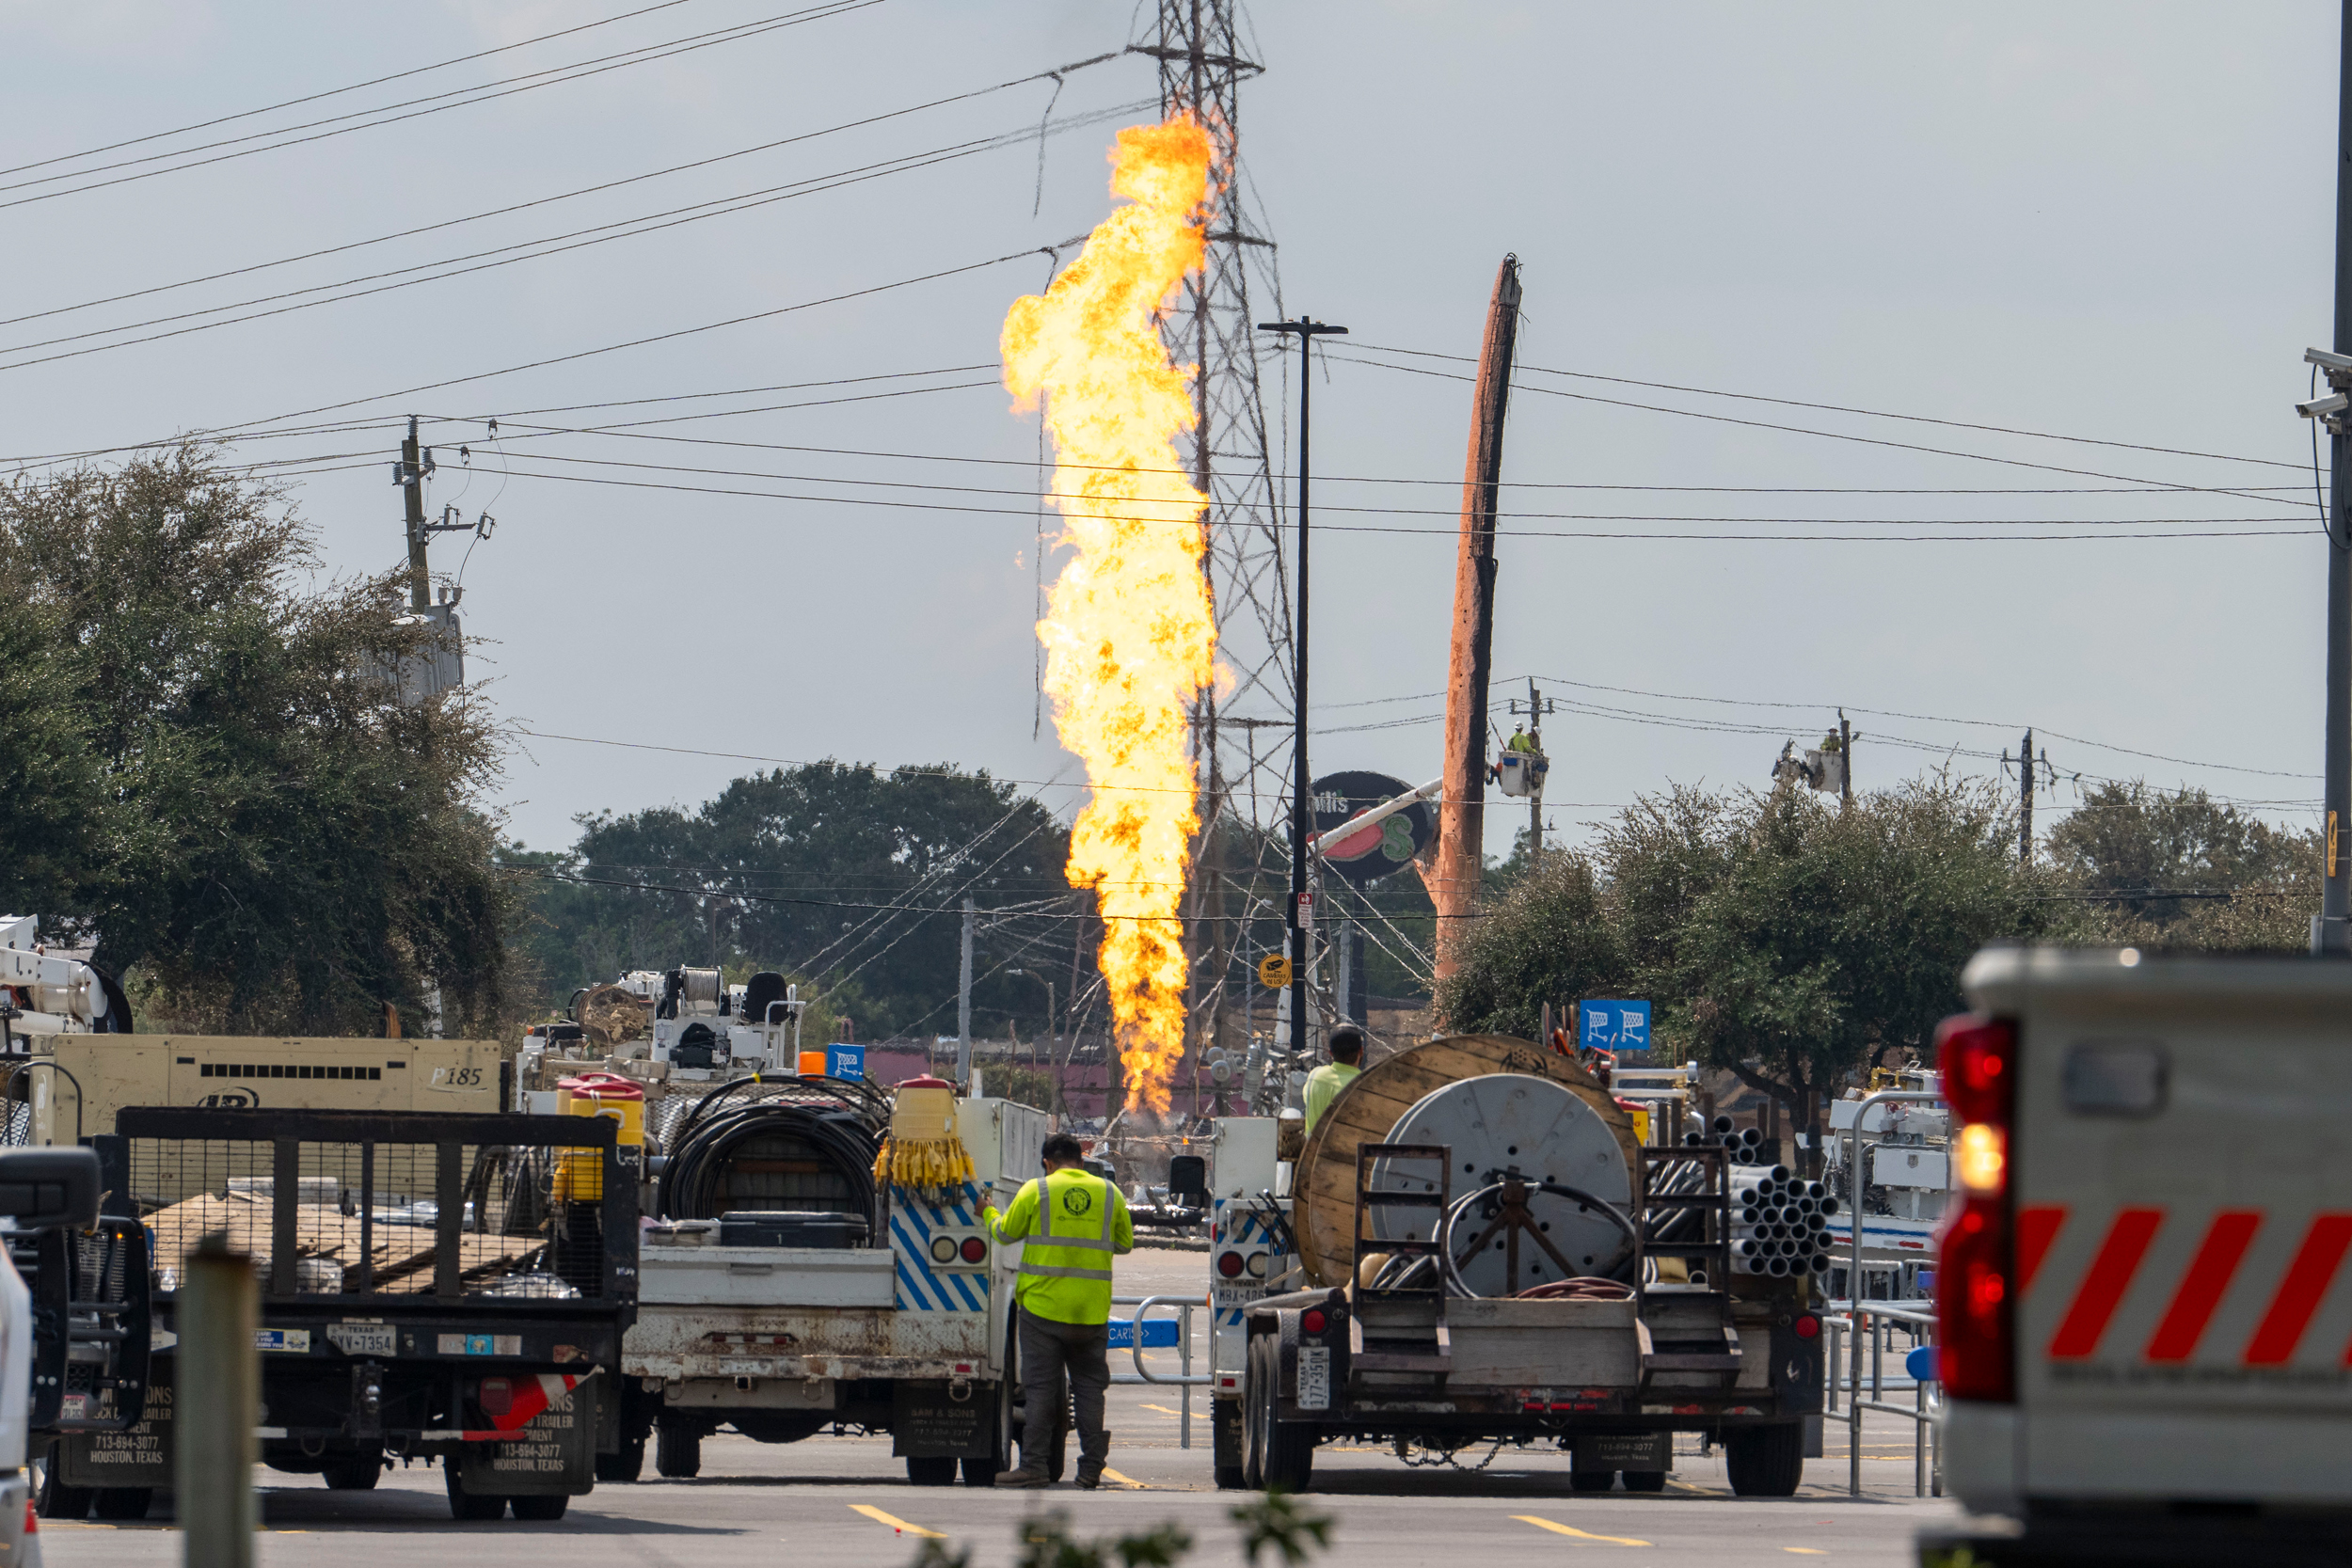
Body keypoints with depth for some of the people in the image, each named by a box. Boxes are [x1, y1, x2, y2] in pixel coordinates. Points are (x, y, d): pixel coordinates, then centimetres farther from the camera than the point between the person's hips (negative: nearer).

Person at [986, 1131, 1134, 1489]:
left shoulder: (1035, 1191, -2)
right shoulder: (1110, 1193, 6)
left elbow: (1006, 1232, 9)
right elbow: (1124, 1244, 15)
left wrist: (990, 1214, 31)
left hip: (1044, 1304, -2)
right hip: (1092, 1309, 2)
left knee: (1041, 1388, 0)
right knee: (1091, 1388, 7)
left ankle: (1035, 1465, -3)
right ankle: (1091, 1469, 4)